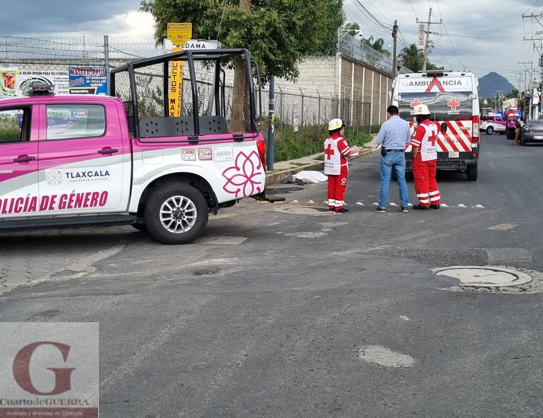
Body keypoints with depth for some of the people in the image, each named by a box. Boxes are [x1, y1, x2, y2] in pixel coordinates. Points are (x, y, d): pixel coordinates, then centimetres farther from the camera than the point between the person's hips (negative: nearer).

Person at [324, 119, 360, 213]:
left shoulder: (327, 140, 9)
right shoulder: (340, 140, -16)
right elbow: (347, 153, -17)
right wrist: (355, 150, 0)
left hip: (330, 168, 7)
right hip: (340, 168, -7)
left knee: (331, 186, 12)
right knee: (340, 187, -1)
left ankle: (331, 205, 16)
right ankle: (339, 206, 1)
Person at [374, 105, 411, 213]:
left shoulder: (386, 124, -12)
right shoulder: (405, 124, 1)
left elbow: (378, 141, -8)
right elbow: (408, 140, 10)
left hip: (388, 154, -4)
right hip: (400, 154, 4)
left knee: (385, 181, 2)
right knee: (402, 180, 11)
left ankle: (382, 206, 5)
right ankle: (404, 205, 15)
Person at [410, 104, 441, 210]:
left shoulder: (421, 128, -18)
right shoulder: (434, 126, 7)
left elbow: (416, 146, -19)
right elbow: (434, 141, 14)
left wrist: (414, 158, -10)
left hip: (422, 158, -8)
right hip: (433, 157, 8)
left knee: (421, 181, 2)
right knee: (431, 179, 17)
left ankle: (424, 203, 6)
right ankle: (435, 202, 21)